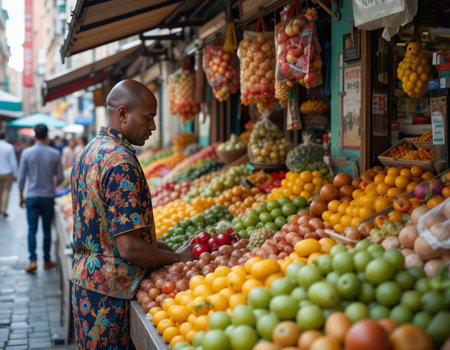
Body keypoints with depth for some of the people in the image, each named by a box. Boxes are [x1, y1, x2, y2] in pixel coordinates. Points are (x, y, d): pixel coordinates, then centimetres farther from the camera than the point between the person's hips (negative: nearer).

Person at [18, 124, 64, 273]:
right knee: (47, 230, 10)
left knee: (32, 229, 4)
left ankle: (33, 261, -6)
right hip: (48, 196, 0)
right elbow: (60, 178, -1)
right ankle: (47, 261, 18)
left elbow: (21, 177, -2)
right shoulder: (55, 154, -6)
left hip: (32, 196, 0)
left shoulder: (27, 153, -6)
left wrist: (21, 196, 8)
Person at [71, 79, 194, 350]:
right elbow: (129, 247, -24)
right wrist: (178, 257, -8)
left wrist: (167, 248, 11)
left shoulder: (89, 152, 10)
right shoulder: (121, 161, -21)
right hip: (110, 295, -9)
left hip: (85, 281, 10)